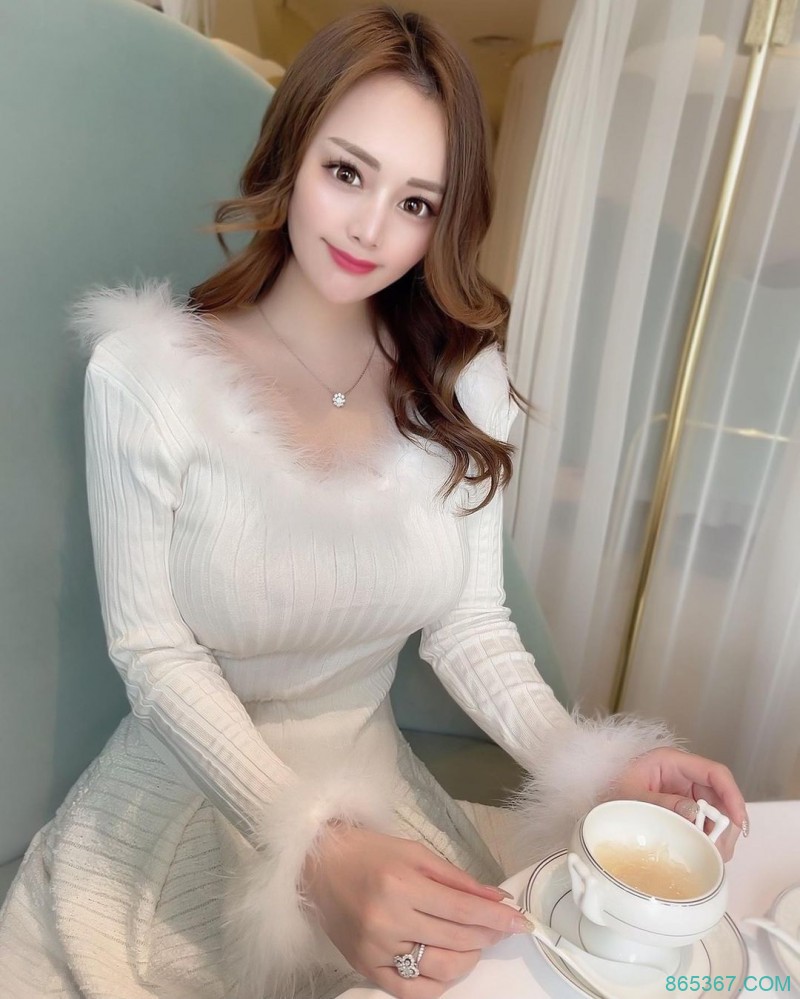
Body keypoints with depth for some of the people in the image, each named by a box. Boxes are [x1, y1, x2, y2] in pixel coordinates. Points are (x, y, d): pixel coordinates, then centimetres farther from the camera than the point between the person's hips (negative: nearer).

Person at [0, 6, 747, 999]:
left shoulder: (466, 381, -7)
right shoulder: (146, 373, -16)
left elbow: (468, 623, -6)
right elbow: (153, 651, -16)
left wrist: (586, 764, -21)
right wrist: (313, 852, -27)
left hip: (374, 790, 2)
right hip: (189, 798, -1)